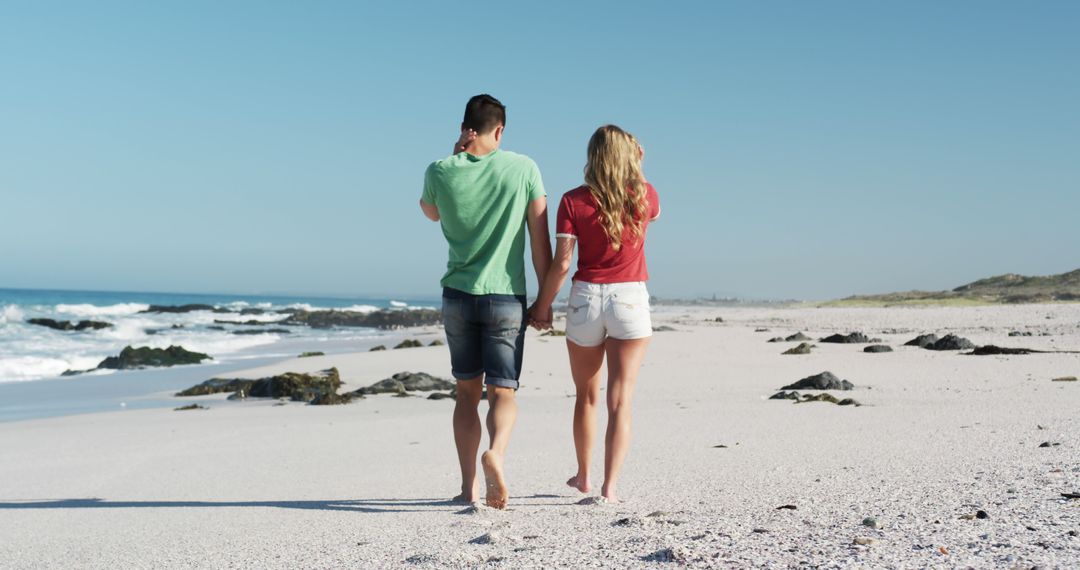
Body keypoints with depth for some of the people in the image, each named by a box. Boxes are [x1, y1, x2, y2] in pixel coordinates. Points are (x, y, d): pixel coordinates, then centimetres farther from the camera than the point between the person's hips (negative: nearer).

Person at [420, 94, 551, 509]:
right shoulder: (523, 168, -4)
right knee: (502, 392, 2)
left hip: (458, 296, 2)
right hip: (506, 299, -2)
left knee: (467, 392, 12)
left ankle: (469, 487, 13)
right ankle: (495, 453, -27)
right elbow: (541, 241, -2)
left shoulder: (440, 171, -1)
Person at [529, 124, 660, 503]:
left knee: (586, 396, 17)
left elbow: (561, 263, -8)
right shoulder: (644, 195, 0)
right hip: (631, 300, 0)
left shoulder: (574, 201, -5)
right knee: (620, 400, 1)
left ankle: (583, 476, 33)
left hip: (586, 298, 0)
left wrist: (542, 306, 3)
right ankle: (610, 487, -3)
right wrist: (636, 170, 19)